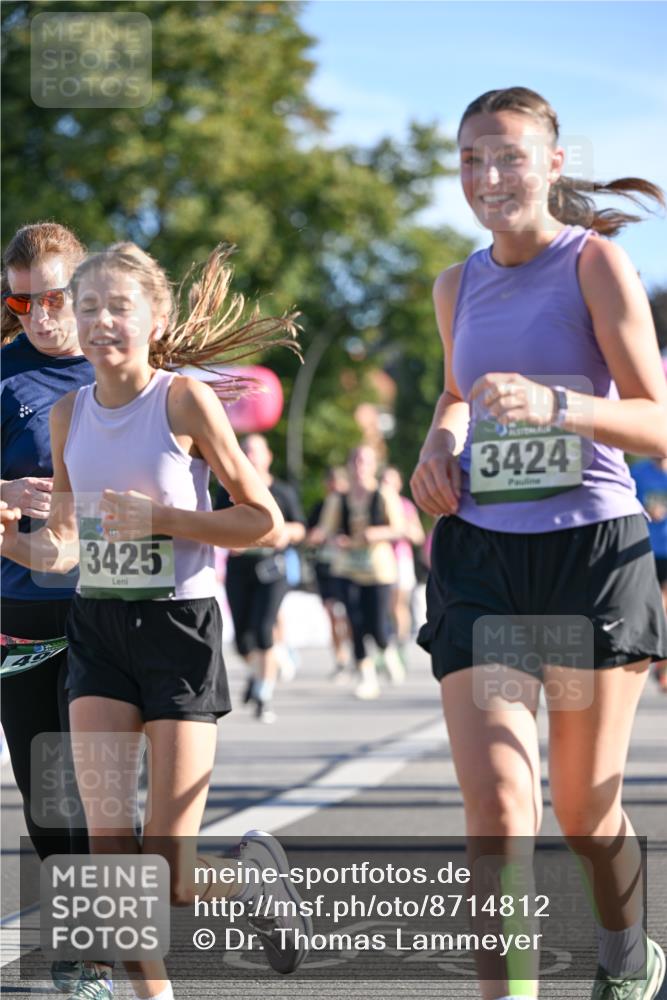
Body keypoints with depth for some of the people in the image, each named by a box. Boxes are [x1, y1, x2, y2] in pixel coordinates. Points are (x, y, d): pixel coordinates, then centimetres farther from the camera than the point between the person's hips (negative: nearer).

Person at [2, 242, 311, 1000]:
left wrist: (161, 517, -17)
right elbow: (61, 549, 12)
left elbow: (265, 522, -7)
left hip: (179, 625, -4)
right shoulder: (69, 413, 5)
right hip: (97, 626, 4)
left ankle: (252, 874, 28)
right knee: (109, 853, -7)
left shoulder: (184, 399, -9)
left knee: (170, 880, -4)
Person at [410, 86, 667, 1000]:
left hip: (593, 549, -3)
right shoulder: (458, 288, 10)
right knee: (493, 799, -12)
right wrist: (439, 444, 9)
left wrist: (554, 404, -27)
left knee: (584, 806, 9)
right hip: (480, 552, 3)